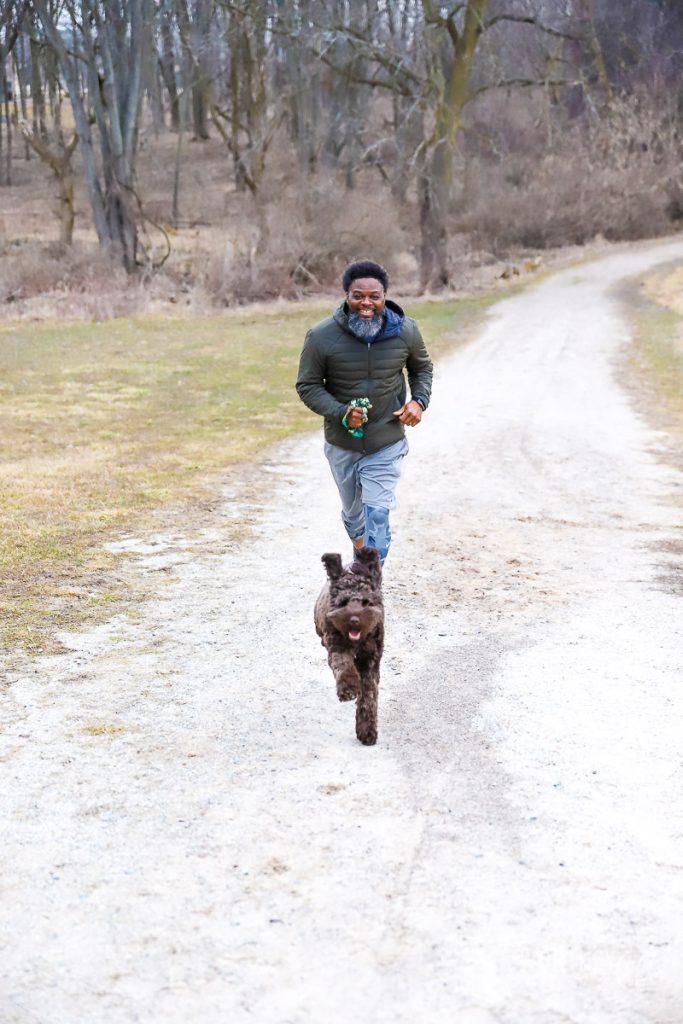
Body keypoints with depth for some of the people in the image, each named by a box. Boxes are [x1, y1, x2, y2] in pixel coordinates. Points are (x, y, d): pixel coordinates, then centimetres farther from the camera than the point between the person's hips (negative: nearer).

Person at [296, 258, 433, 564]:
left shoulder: (405, 330, -10)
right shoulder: (321, 336, -17)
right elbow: (307, 386, -8)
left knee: (377, 516, -11)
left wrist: (419, 400, -9)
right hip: (341, 444, 1)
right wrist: (341, 413, -24)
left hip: (386, 445, -1)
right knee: (352, 512, 22)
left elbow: (422, 367, 10)